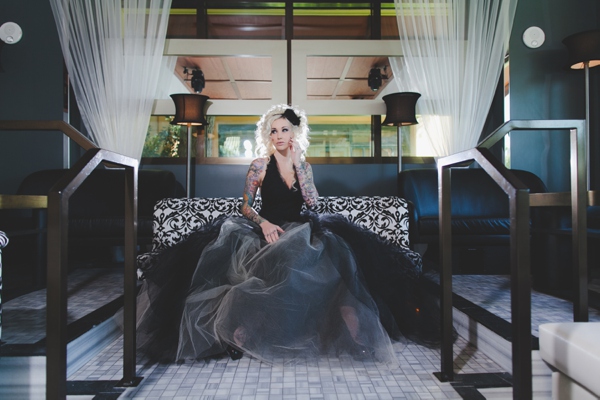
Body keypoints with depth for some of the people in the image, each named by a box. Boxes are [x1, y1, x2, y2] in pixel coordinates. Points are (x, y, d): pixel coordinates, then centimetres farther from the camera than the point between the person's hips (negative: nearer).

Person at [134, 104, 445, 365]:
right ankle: (241, 326, -37)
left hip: (301, 230, 3)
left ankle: (349, 314, -36)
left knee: (333, 246, -29)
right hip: (269, 230, -2)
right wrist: (264, 223, -20)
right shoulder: (260, 164, 5)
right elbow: (245, 206, 2)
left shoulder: (304, 165, 13)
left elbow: (312, 202, -2)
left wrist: (297, 162, -5)